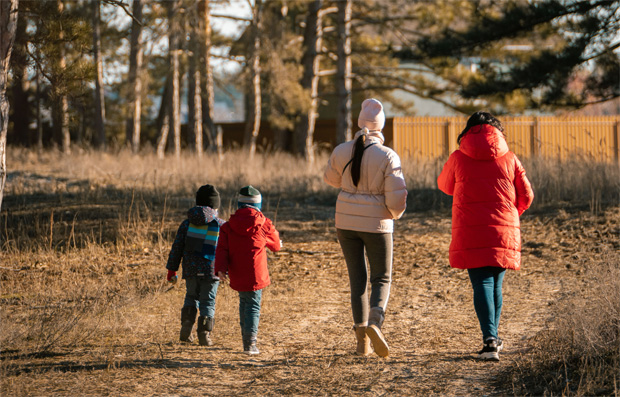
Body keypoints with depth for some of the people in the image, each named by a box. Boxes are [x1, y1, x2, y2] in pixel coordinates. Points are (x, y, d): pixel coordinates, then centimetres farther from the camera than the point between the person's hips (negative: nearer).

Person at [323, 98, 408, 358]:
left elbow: (331, 179, 15)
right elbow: (397, 197, -14)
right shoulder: (387, 156, -14)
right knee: (382, 278, 10)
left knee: (357, 279, 11)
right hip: (376, 224, -3)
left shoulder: (341, 152, -4)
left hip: (346, 222, 3)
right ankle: (374, 322, -18)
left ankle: (362, 341, 9)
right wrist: (395, 213, 7)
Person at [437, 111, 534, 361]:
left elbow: (445, 186, 18)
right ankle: (493, 338, 24)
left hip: (470, 233, -2)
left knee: (482, 284, -4)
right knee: (496, 284, 15)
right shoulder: (509, 159, 4)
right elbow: (526, 195, 9)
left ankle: (489, 340, -19)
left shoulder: (458, 158, 0)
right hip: (503, 232, 2)